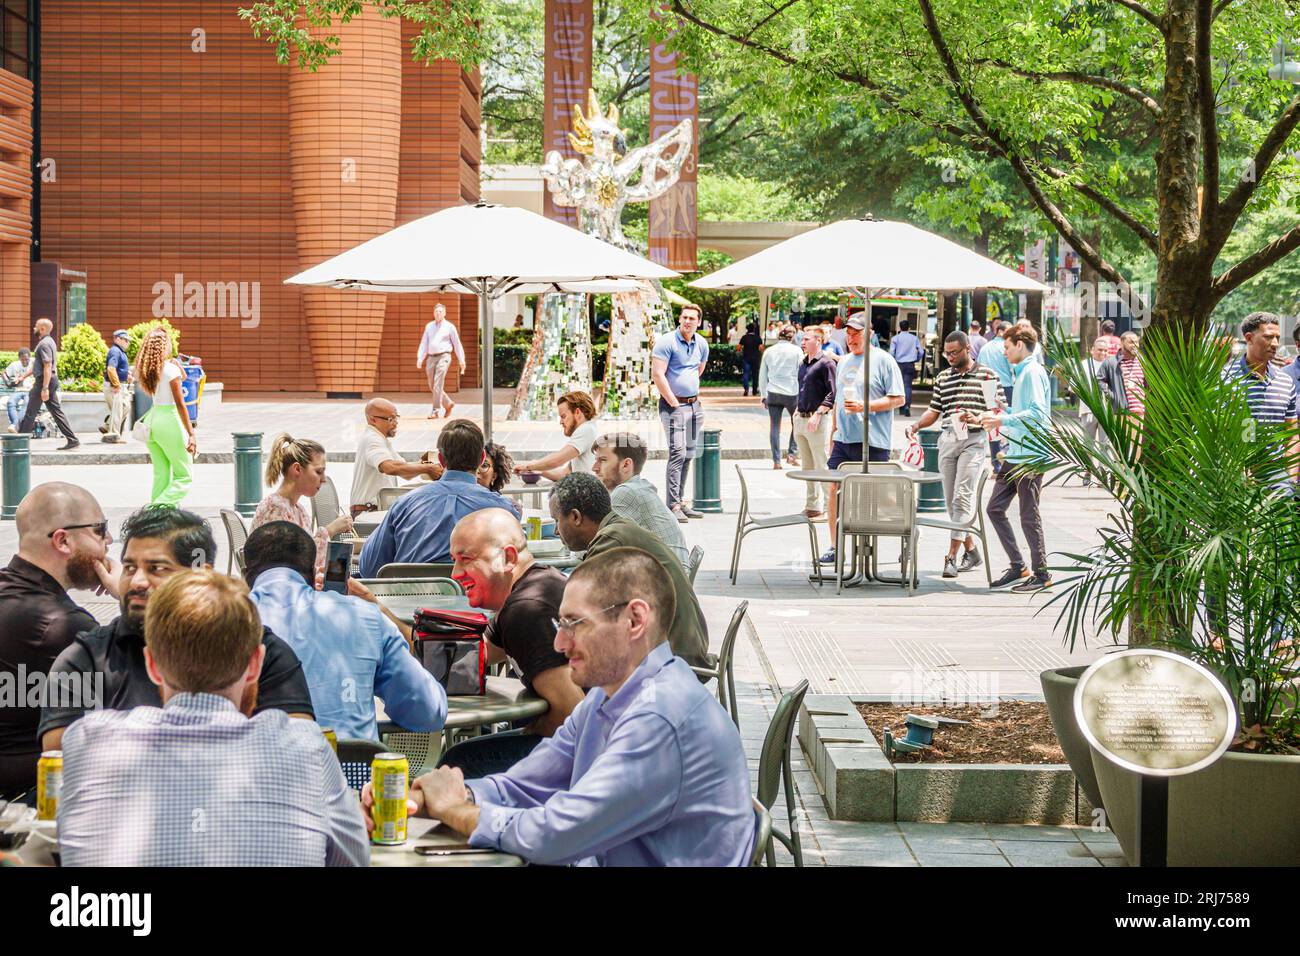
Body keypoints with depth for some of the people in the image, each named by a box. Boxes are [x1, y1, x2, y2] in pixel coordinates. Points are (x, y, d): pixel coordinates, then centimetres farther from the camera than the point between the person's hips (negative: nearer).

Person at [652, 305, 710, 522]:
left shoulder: (701, 344, 10)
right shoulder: (667, 342, -11)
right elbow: (657, 374, -16)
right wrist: (674, 402, -14)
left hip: (694, 404, 7)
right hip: (673, 405, -7)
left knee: (688, 455, 10)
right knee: (677, 452, -15)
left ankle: (679, 502, 17)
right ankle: (672, 506, -16)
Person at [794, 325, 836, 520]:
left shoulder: (826, 363, -11)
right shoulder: (803, 363, 15)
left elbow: (833, 393, -16)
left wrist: (818, 414, -21)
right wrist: (798, 410, 16)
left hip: (818, 420, -9)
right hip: (801, 419, 9)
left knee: (822, 466, -6)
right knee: (807, 467, 13)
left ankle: (828, 508, -3)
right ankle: (811, 506, 20)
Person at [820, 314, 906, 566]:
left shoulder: (883, 360, -5)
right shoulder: (844, 362, 17)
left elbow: (897, 399, -9)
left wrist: (864, 406, -17)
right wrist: (833, 431, 22)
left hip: (873, 441, -6)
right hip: (843, 439, 6)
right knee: (835, 489, 0)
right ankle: (835, 548, 5)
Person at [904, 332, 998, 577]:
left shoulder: (987, 375, 0)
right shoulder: (943, 377, 15)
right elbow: (934, 411, 17)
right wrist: (916, 425, -1)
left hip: (974, 440, -6)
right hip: (947, 439, 6)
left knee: (962, 497, -14)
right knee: (951, 500, 7)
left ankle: (952, 556, -17)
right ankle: (971, 551, 19)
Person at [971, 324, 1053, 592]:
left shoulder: (1033, 372, -13)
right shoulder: (1022, 372, 18)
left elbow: (1037, 413, -22)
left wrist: (1003, 420, -20)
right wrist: (984, 419, 24)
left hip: (1030, 456, -10)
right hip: (1016, 454, 10)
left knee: (1029, 515, -4)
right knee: (995, 508, 9)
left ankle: (1042, 574, 5)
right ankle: (1018, 567, 15)